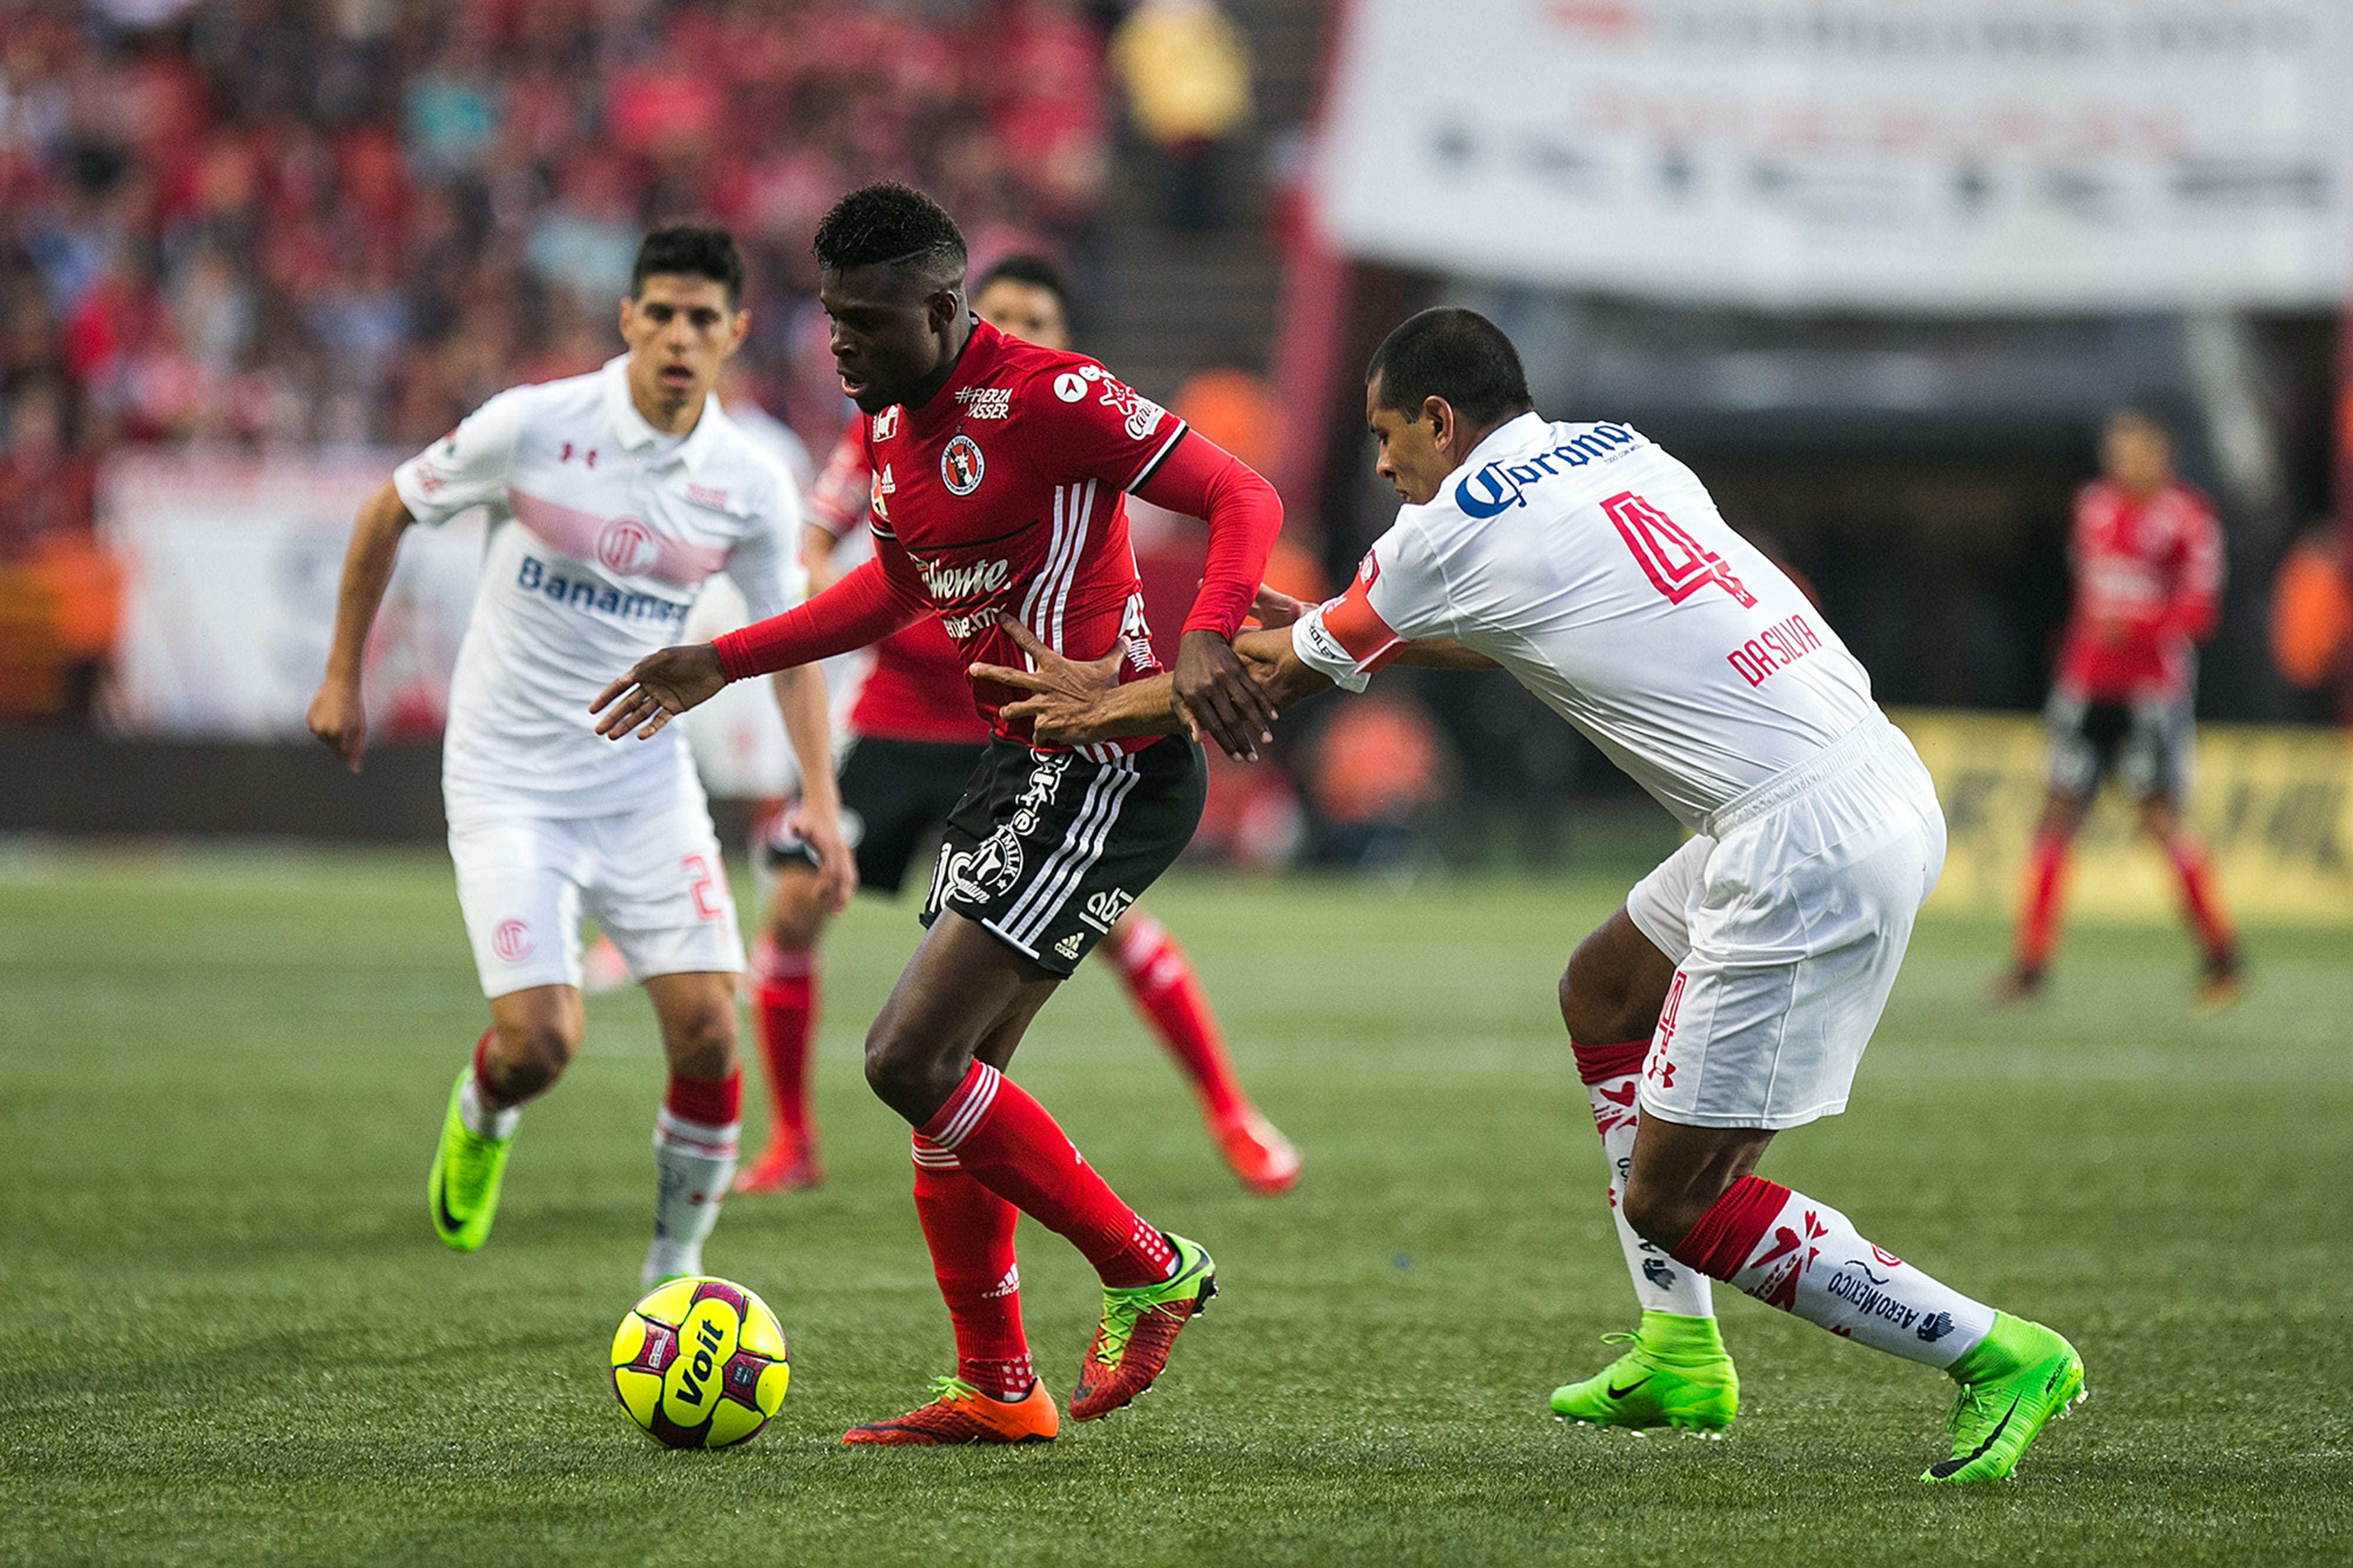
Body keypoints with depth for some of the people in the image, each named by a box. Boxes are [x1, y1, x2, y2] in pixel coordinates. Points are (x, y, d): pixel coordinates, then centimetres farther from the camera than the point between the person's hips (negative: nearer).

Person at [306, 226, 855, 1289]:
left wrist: (819, 798, -1)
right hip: (507, 784, -3)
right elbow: (389, 511, 2)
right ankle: (480, 1117, 24)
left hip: (646, 782, 3)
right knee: (540, 1039, -14)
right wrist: (343, 675, 5)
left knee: (707, 1031, -9)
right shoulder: (534, 426, -14)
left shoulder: (751, 487, -4)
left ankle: (675, 1268, 11)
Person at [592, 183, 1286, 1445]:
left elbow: (1244, 498, -18)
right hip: (1019, 768, 9)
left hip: (1112, 772, -9)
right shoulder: (888, 428, 10)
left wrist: (1205, 639, -35)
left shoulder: (1047, 397, -18)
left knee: (910, 1059, -14)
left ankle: (1147, 1272, 1)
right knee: (946, 1071, 10)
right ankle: (996, 1390, 19)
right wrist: (720, 664, 25)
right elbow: (899, 588, 27)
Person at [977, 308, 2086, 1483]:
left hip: (1805, 850, -9)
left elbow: (1283, 673, 13)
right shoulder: (1616, 454, 17)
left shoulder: (1455, 529, -4)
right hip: (1886, 778, 9)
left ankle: (1999, 1355, -3)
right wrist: (1383, 635, 41)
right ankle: (1678, 1355, 29)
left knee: (1670, 1204, -3)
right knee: (1602, 993, 28)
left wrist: (1114, 705, 27)